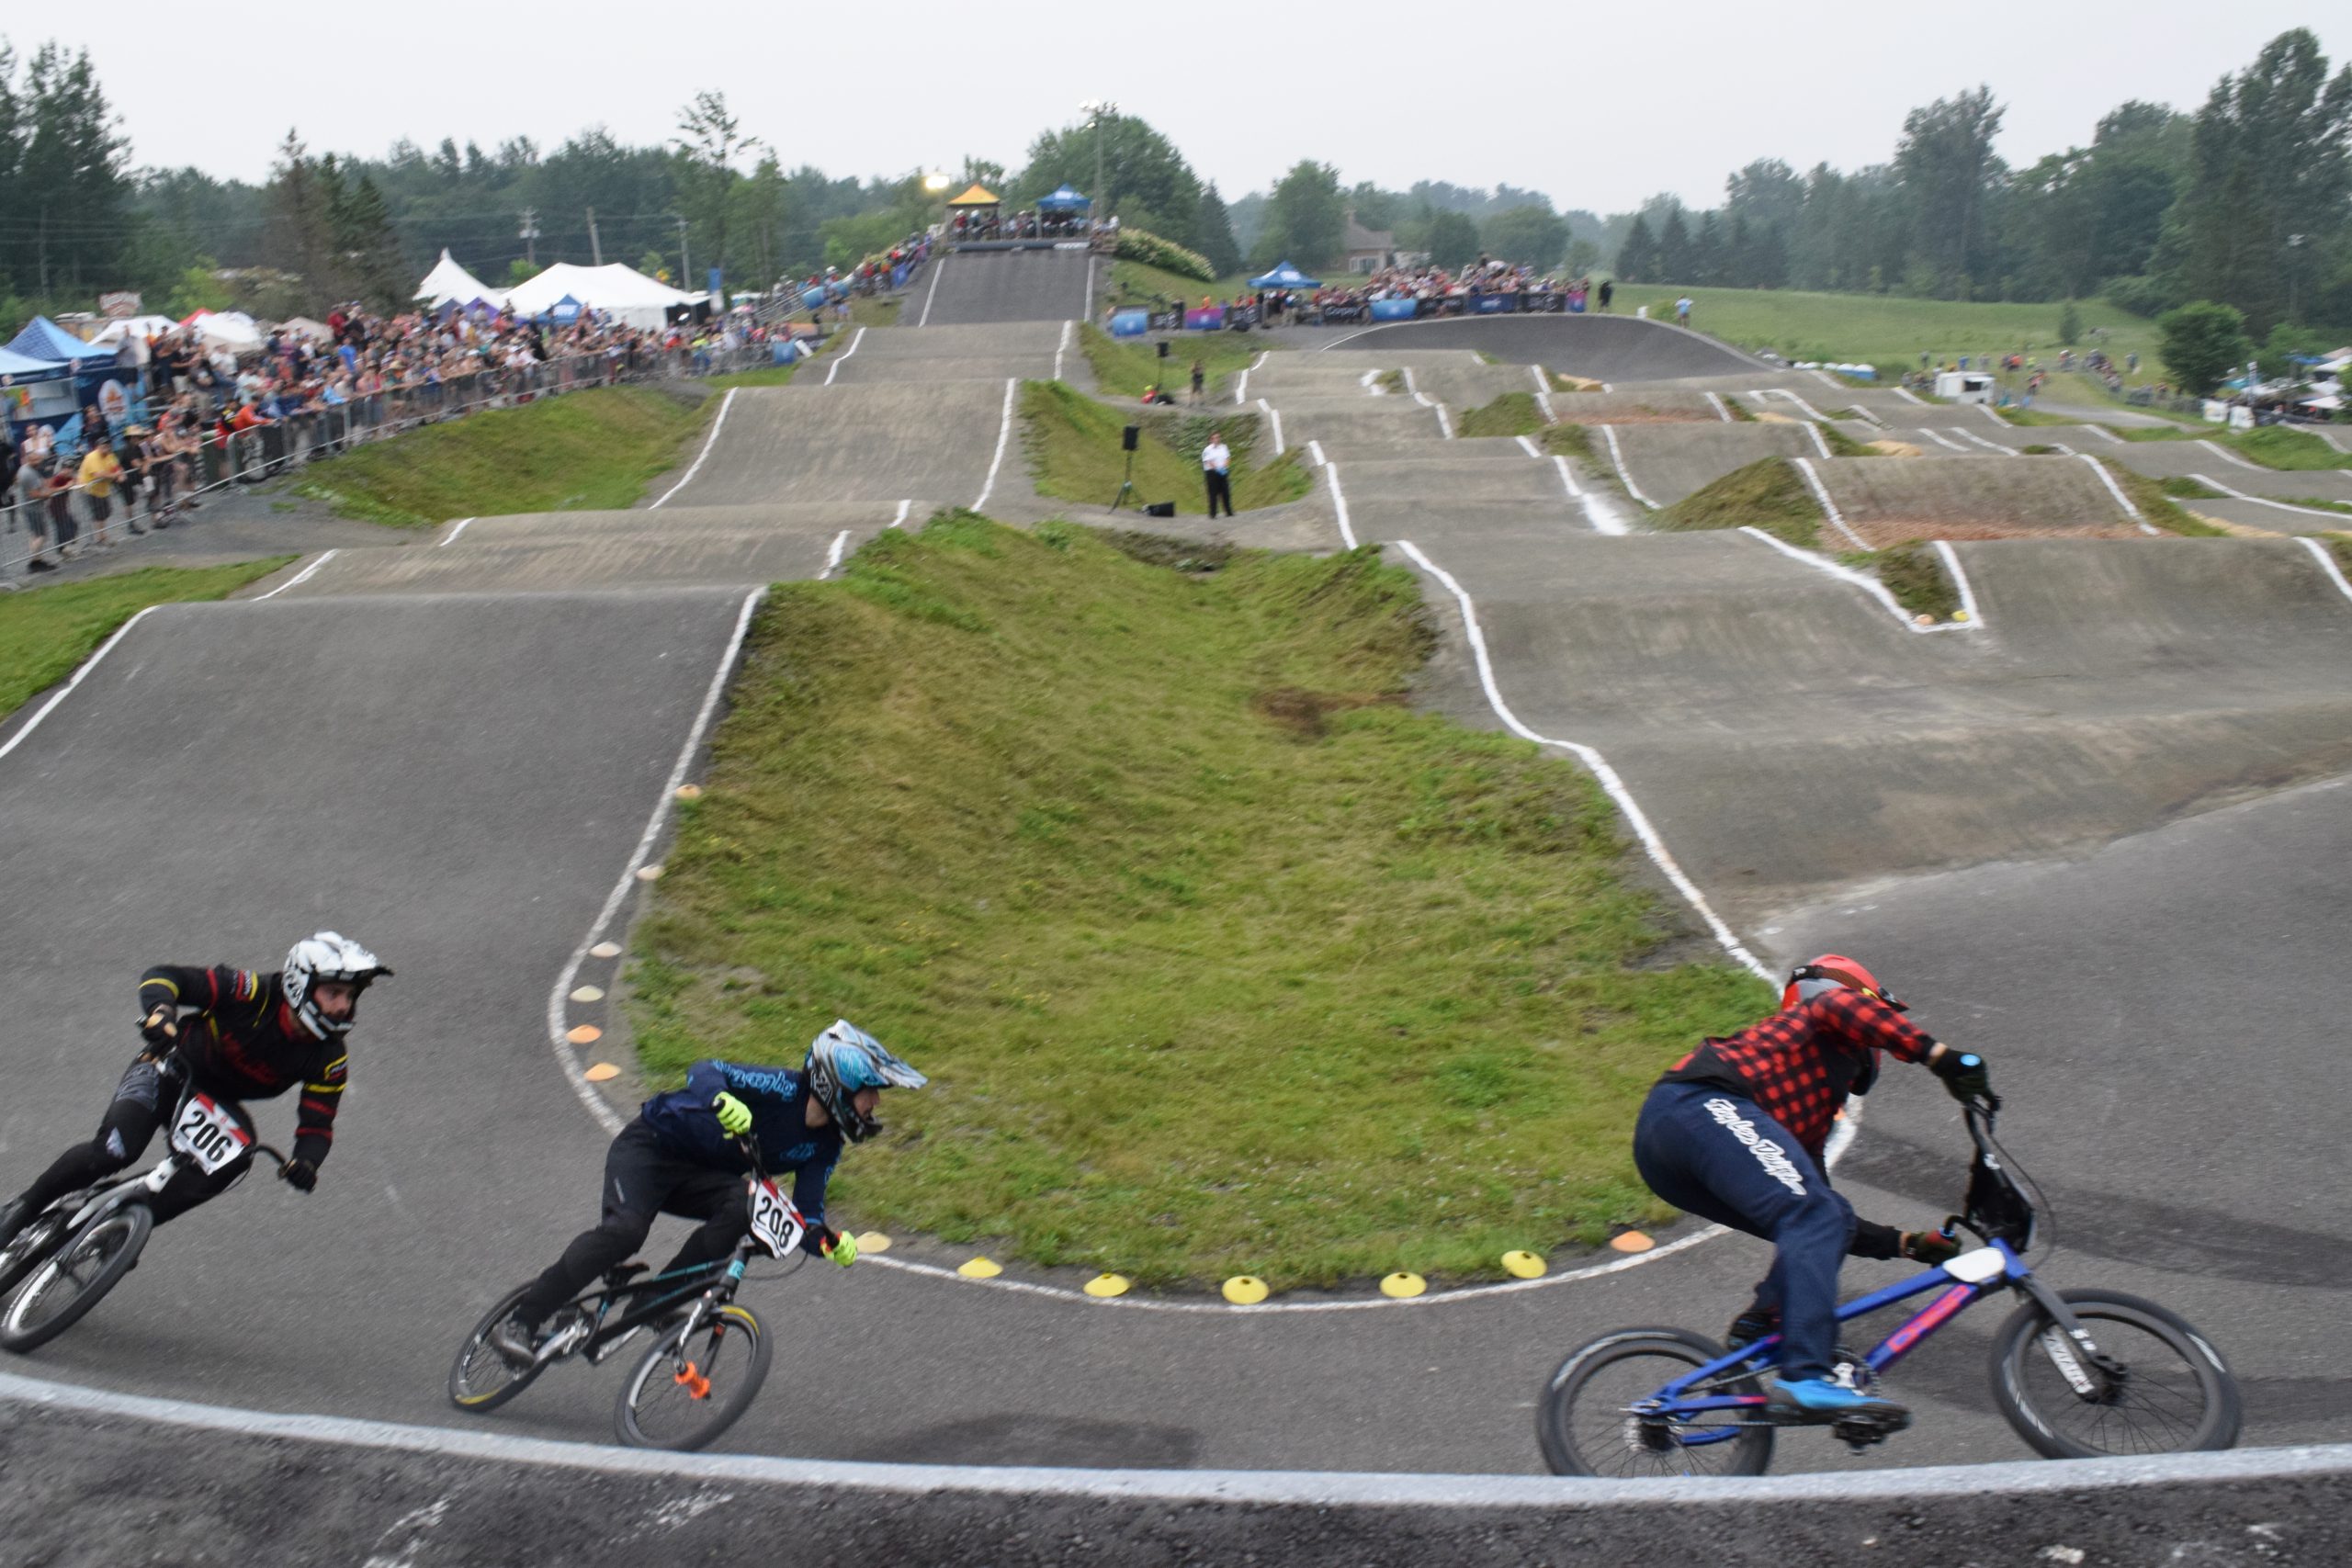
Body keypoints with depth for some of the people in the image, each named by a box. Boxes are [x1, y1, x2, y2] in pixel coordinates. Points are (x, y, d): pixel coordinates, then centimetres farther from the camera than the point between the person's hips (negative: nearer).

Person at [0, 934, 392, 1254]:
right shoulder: (253, 992, -25)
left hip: (217, 1102, 3)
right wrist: (159, 1012, -47)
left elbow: (317, 1125, -13)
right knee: (115, 1151, -28)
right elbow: (162, 976, -24)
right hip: (169, 1070, -3)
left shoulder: (329, 1059, -15)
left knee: (237, 1153, -29)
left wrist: (306, 1161, -36)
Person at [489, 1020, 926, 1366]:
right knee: (625, 1230, -31)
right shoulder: (783, 1088, -24)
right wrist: (724, 1102, -57)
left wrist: (828, 1241, -28)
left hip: (700, 1176, 6)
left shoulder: (824, 1147, -4)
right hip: (648, 1146, -6)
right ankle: (519, 1323, -21)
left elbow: (804, 1218, -5)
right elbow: (703, 1071, -34)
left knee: (742, 1207, -27)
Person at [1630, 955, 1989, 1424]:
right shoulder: (1821, 1023, 22)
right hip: (1703, 1105, -8)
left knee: (1829, 1226, 11)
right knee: (1813, 1214, -20)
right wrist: (1940, 1054, -10)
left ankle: (1756, 1331, 0)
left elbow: (1831, 1220, 36)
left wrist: (1908, 1242, 30)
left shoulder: (1814, 1109, 40)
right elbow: (1845, 1006, -6)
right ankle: (1805, 1377, -31)